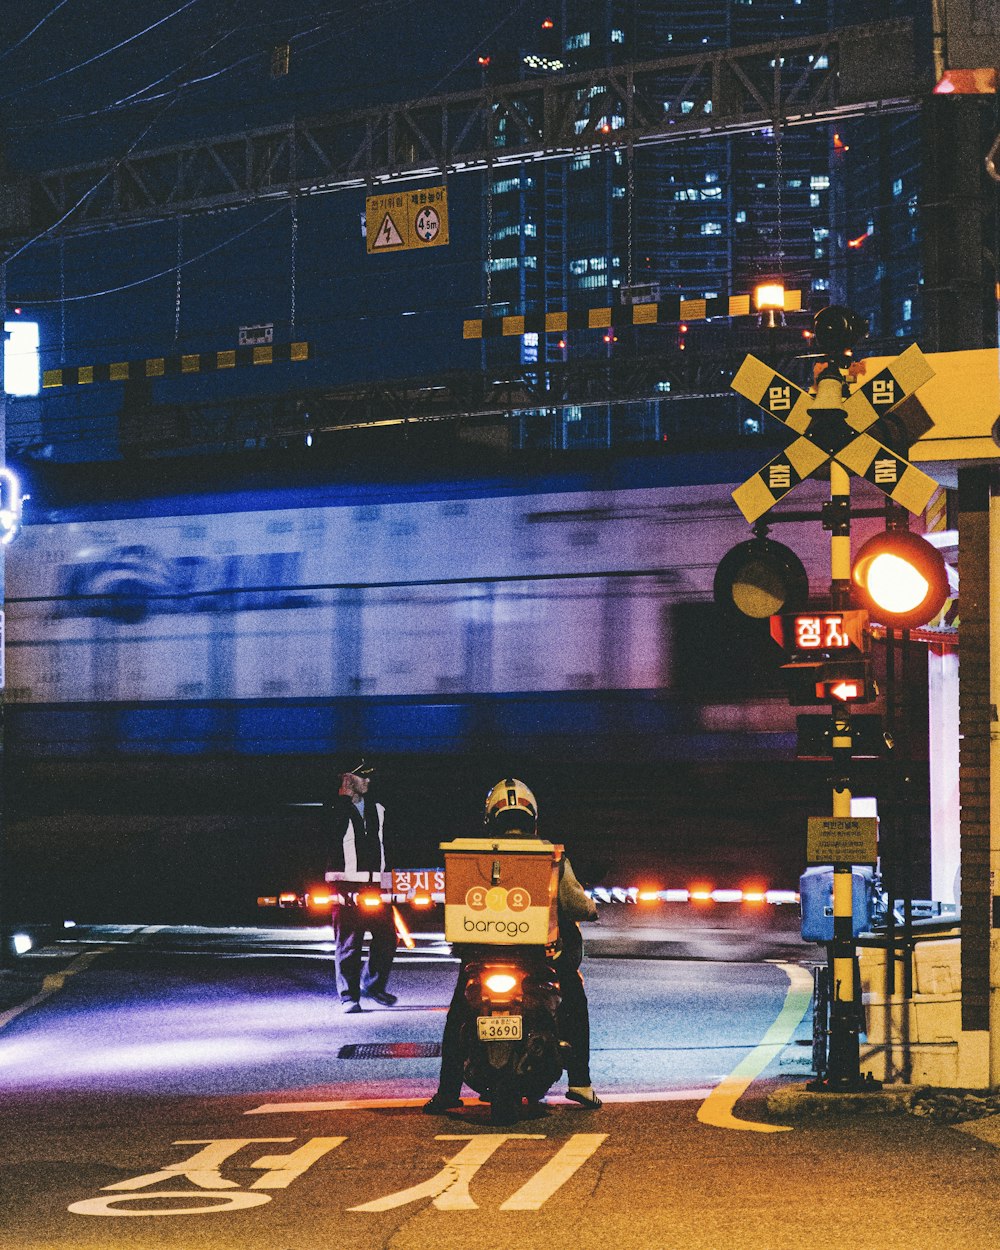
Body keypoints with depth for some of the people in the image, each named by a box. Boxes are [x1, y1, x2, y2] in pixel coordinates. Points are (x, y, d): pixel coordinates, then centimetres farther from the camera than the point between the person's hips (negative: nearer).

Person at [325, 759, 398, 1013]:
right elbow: (336, 832, -19)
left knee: (387, 937, 0)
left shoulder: (377, 810, 20)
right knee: (348, 942, -5)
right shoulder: (336, 807, 1)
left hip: (374, 884, 6)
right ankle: (349, 996, 2)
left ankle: (373, 985, 20)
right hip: (346, 884, -6)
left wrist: (387, 882, 21)